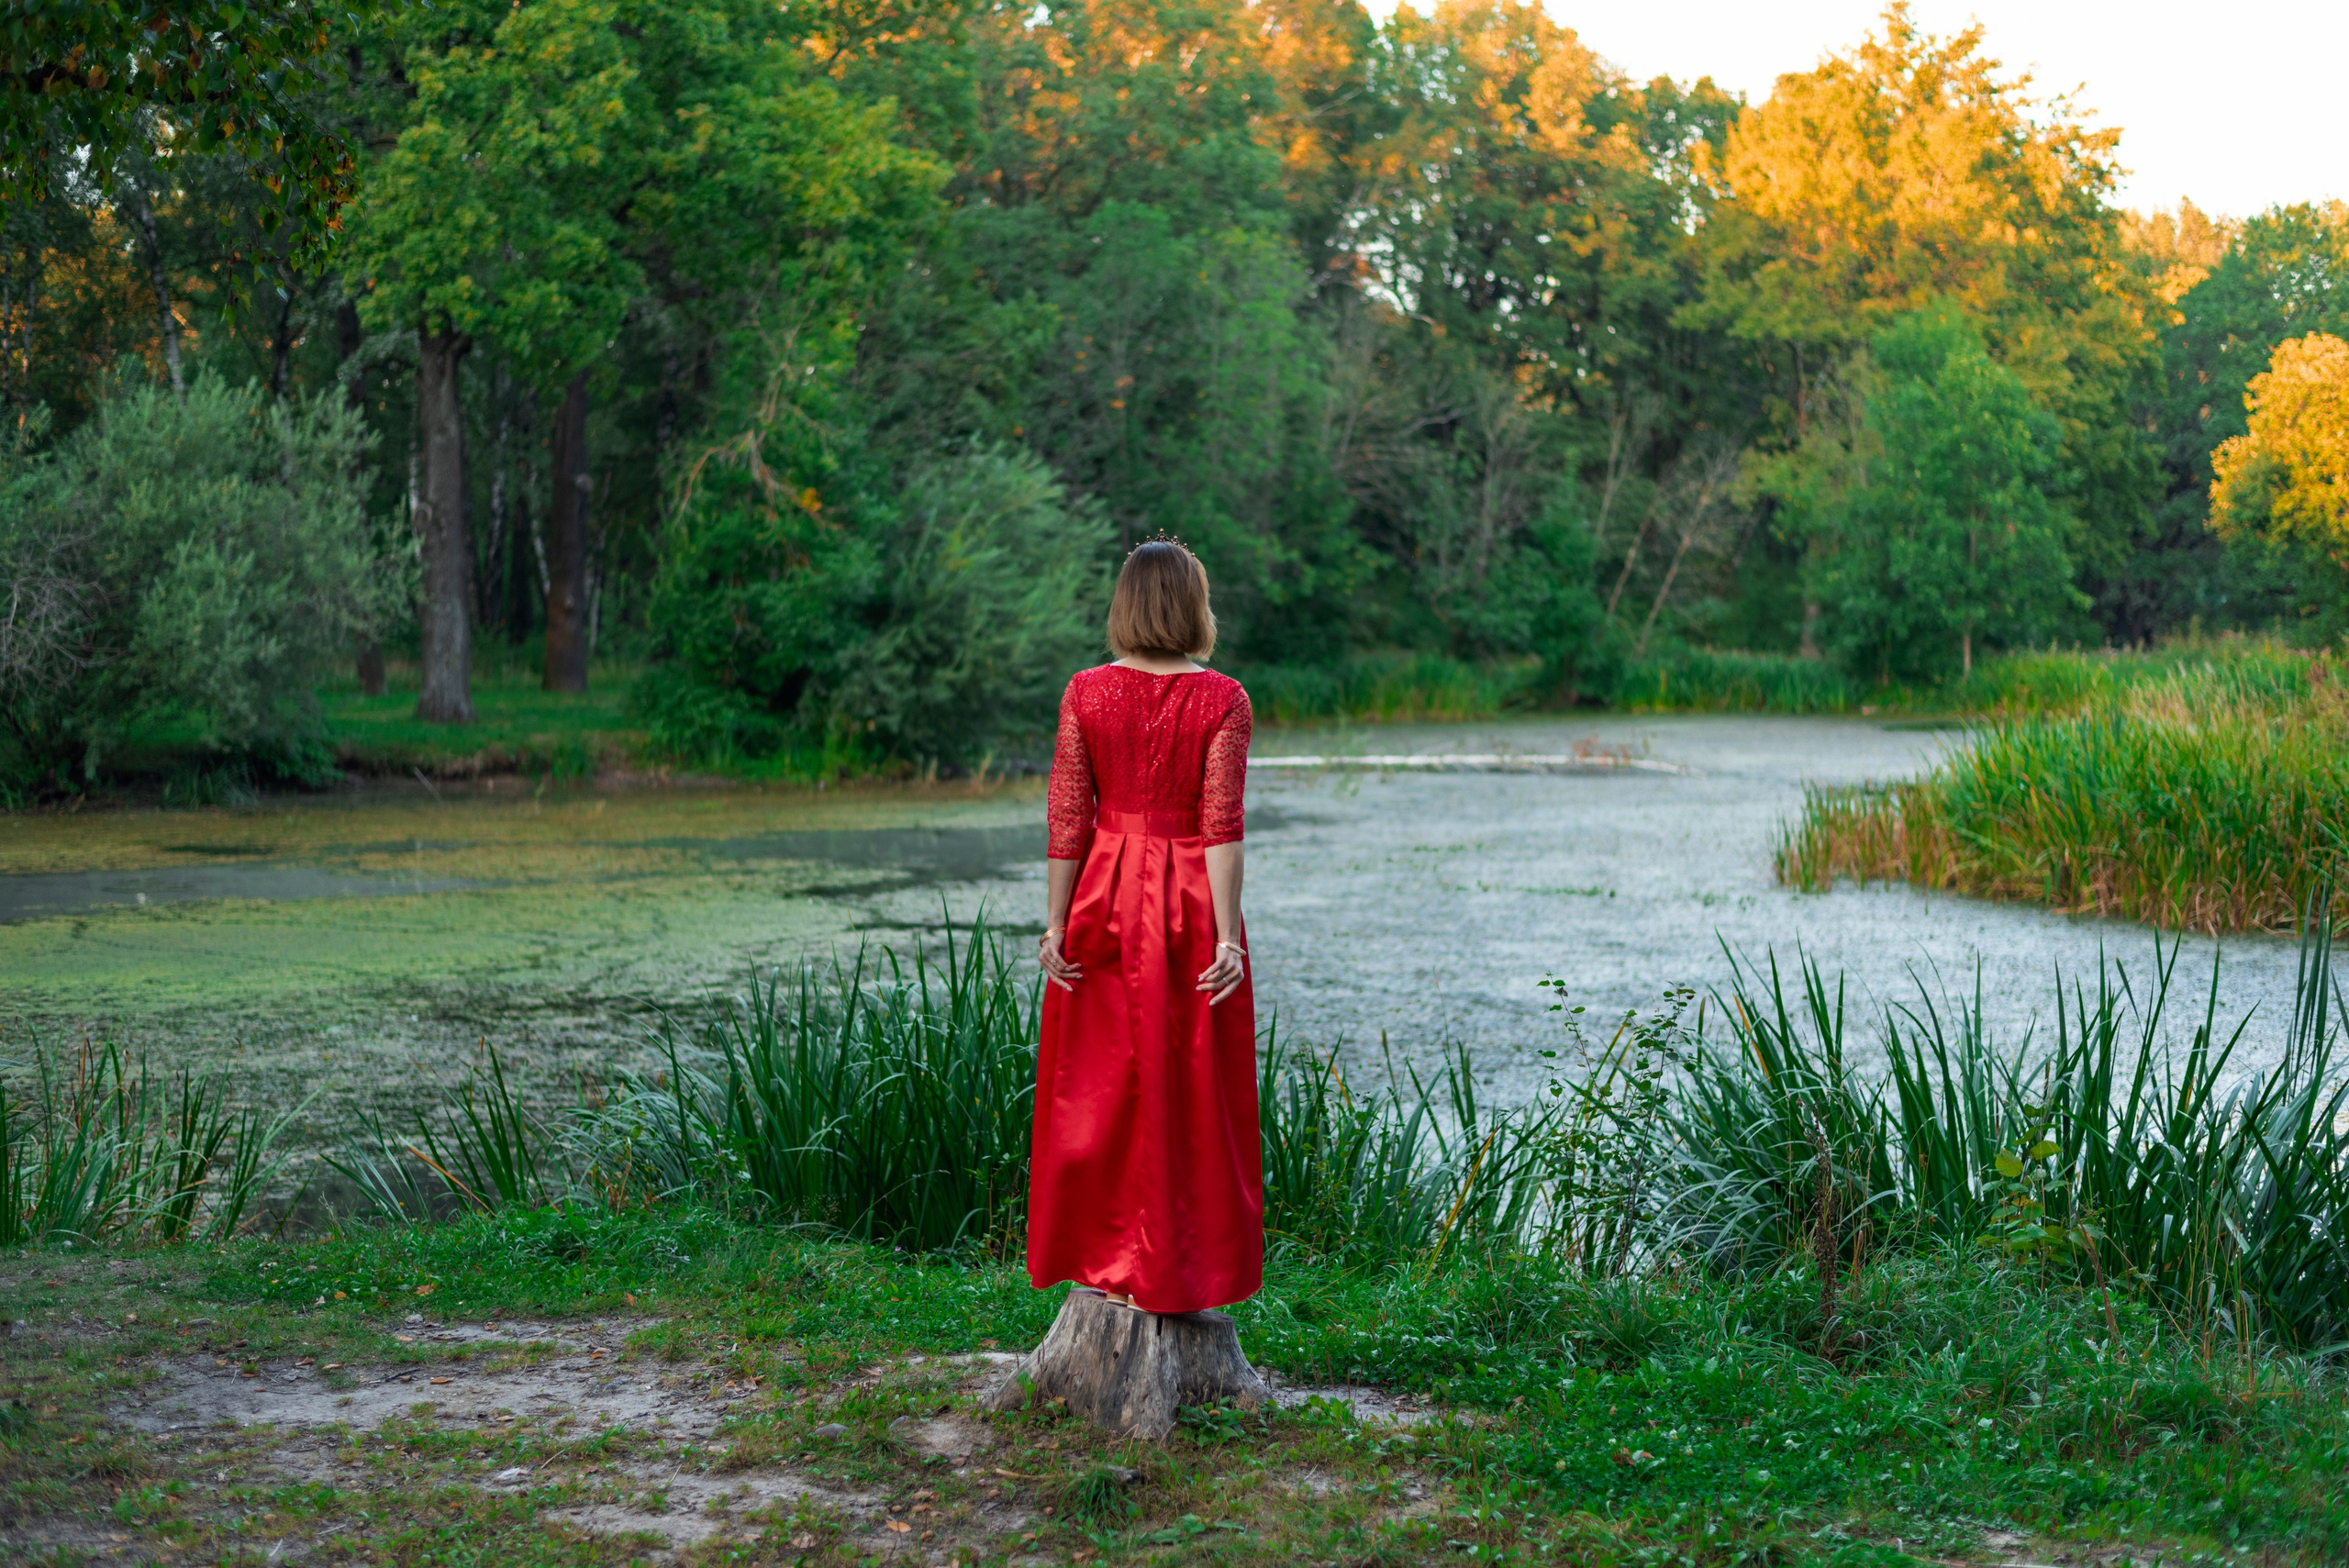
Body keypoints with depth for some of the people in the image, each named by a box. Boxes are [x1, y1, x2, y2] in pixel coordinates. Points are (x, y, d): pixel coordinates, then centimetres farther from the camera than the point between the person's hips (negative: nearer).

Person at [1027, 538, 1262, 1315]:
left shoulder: (1085, 693, -2)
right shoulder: (1221, 700, -8)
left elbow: (1068, 821, -3)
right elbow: (1222, 826, -12)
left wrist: (1055, 923, 1)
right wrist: (1227, 936, -12)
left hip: (1104, 900, 2)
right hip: (1190, 902, -2)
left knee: (1097, 1089, 11)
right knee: (1188, 1095, 6)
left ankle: (1097, 1258, 18)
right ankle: (1173, 1272, 10)